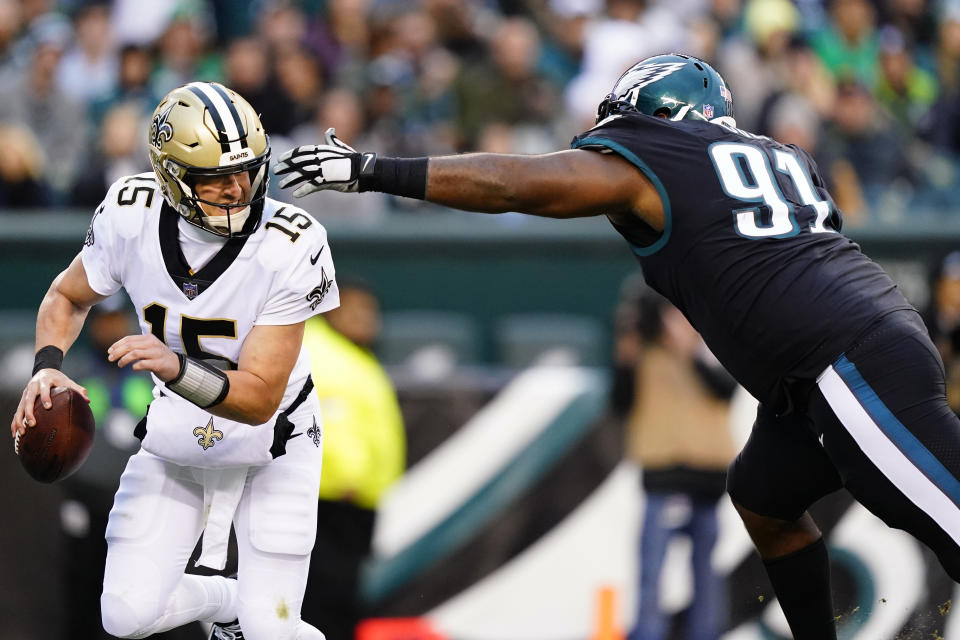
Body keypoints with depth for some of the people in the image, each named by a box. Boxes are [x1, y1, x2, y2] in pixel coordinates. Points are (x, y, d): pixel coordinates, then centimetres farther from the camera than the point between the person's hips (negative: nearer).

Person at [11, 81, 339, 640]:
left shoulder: (289, 248, -30)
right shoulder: (131, 216, -20)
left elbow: (259, 398, -31)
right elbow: (68, 297, 2)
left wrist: (177, 369, -49)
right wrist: (48, 368, -19)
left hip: (271, 445, -3)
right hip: (175, 441, 3)